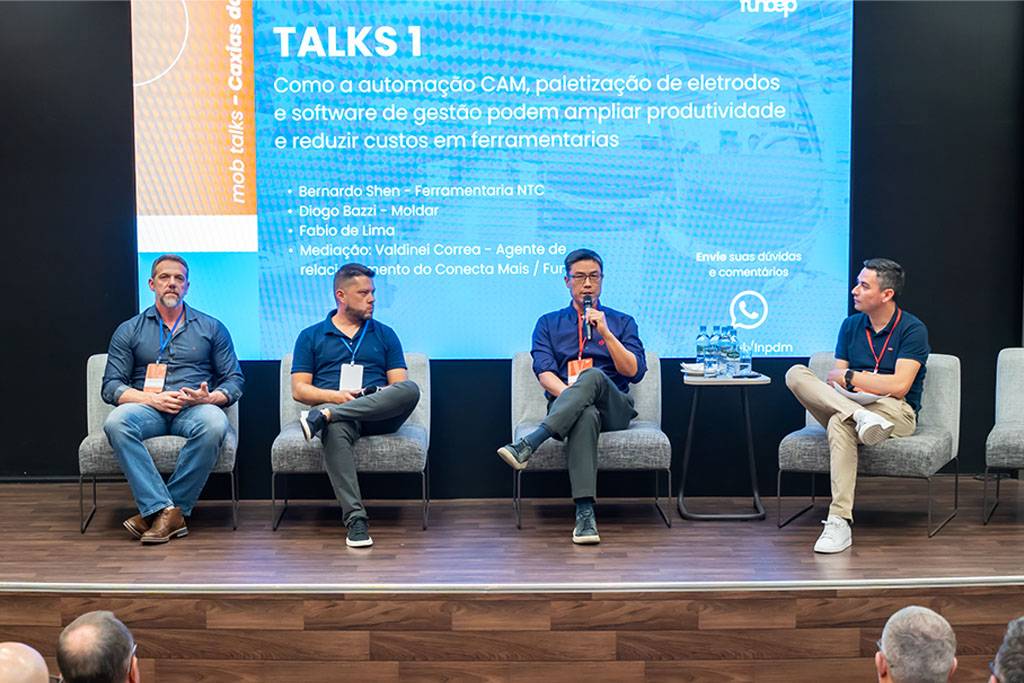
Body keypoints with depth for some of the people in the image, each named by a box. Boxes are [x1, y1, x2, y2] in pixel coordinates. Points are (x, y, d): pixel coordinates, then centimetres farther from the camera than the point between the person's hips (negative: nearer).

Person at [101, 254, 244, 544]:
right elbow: (111, 386, 7)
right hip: (147, 409, 1)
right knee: (116, 423, -34)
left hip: (195, 409, 0)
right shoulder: (129, 331, 15)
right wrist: (152, 399, -11)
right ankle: (166, 512, -36)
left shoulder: (212, 328, 16)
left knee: (214, 425, -36)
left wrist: (209, 398, -11)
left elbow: (234, 379, 12)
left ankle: (155, 510, -26)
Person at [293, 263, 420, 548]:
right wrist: (336, 396, -11)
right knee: (336, 430, -40)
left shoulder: (384, 334, 21)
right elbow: (299, 390, 8)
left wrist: (384, 396, -12)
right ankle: (355, 519, -43)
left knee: (411, 389, -32)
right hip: (337, 409, -1)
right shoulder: (311, 336, 17)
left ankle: (324, 416, -37)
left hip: (379, 415, 2)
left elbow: (400, 384, 12)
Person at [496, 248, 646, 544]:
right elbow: (544, 373, 3)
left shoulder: (622, 322, 18)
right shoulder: (548, 323, 19)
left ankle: (527, 445, -49)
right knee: (586, 414, -41)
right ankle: (585, 514, -53)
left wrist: (605, 333, -7)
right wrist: (572, 395, -18)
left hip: (614, 408, 1)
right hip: (564, 407, 0)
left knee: (593, 375, -36)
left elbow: (634, 372, 3)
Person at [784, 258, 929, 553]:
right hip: (849, 405, 5)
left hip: (896, 411, -5)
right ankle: (860, 417, -39)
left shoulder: (912, 329, -5)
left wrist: (849, 377, -7)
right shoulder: (851, 325, 12)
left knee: (840, 423, -39)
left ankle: (839, 522, -43)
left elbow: (899, 386, -15)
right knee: (795, 373, -18)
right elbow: (835, 376, 8)